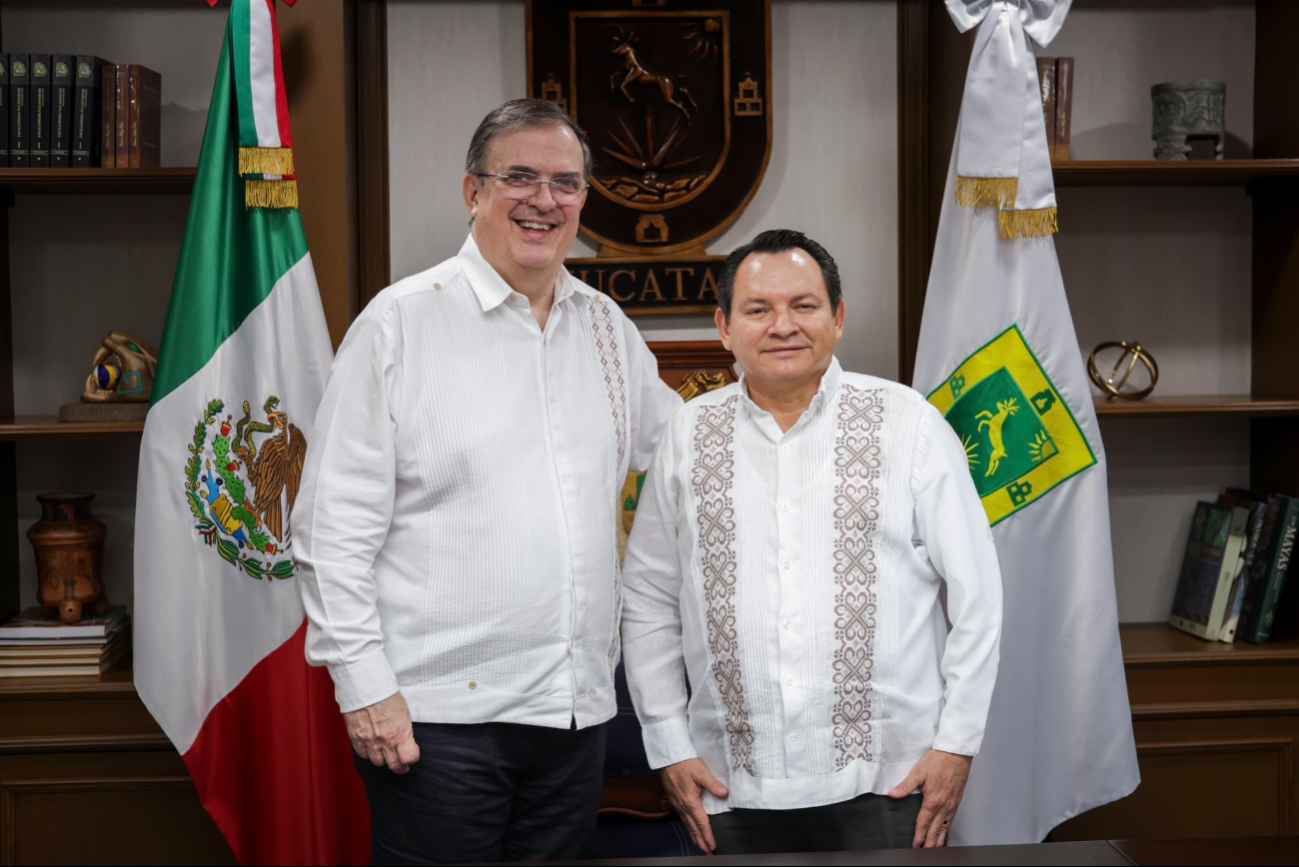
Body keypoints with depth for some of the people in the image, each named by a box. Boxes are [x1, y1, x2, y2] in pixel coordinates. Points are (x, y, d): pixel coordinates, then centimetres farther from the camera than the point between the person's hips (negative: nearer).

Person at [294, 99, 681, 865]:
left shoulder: (607, 328, 12)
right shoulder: (401, 323, -5)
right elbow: (335, 527, -8)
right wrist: (365, 685, -12)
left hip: (577, 711, 5)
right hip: (438, 715, -5)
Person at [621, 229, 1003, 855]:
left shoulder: (906, 422, -1)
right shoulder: (688, 435, 5)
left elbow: (975, 590, 0)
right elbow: (649, 601, 9)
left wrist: (957, 741, -3)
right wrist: (669, 747, 5)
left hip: (888, 780, -2)